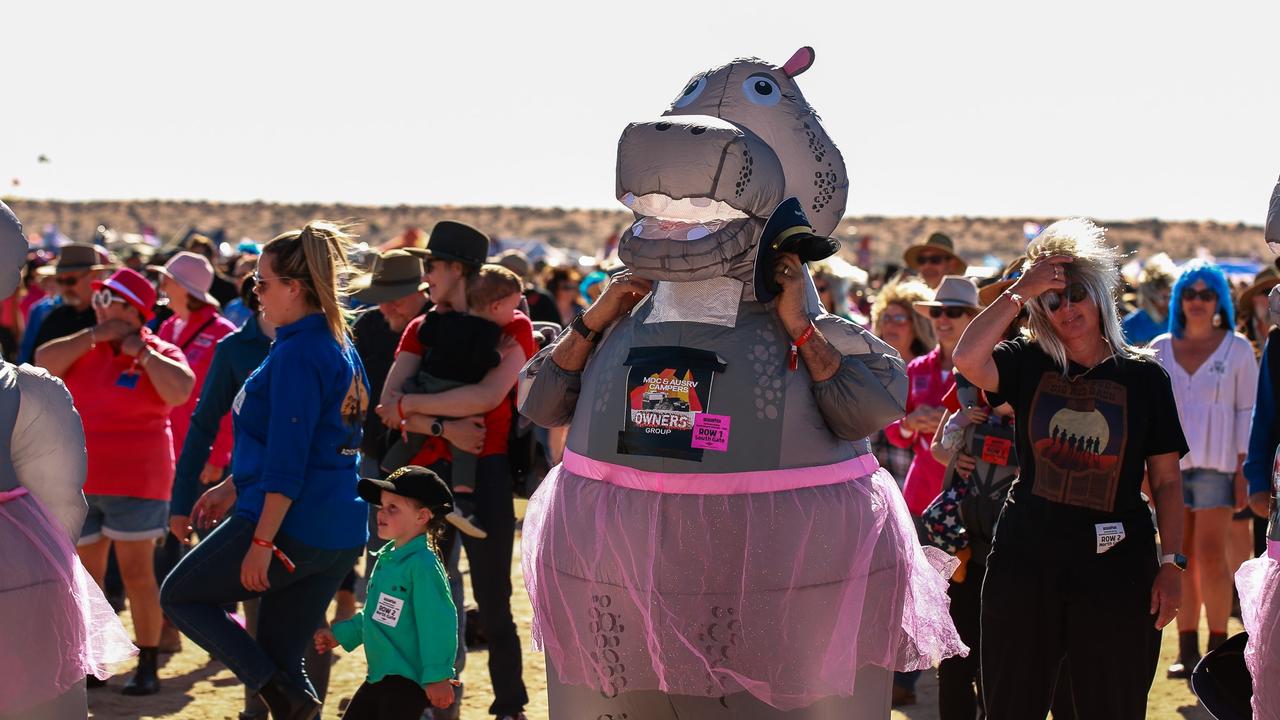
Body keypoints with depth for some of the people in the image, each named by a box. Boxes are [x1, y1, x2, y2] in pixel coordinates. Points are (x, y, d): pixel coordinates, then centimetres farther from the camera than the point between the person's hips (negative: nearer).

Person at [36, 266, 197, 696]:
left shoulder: (160, 353, -4)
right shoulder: (85, 349, 8)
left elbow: (180, 391, -22)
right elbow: (42, 363, -9)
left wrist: (142, 352, -16)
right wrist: (94, 336, -13)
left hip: (134, 483, -4)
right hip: (79, 484, 5)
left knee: (137, 574, -1)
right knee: (85, 576, 10)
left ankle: (147, 668, 6)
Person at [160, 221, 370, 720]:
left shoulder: (297, 354, -15)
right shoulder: (341, 347, 13)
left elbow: (286, 461, -21)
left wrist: (262, 540, -19)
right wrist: (233, 488, 25)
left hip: (292, 528, -9)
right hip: (341, 537, 9)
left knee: (179, 596, 10)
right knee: (282, 655, 15)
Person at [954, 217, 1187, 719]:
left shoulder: (1144, 376, 1)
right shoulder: (1028, 363, 3)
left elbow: (1166, 480, 2)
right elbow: (966, 360, -18)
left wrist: (1172, 564, -4)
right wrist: (1020, 292, -13)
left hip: (1115, 564, -1)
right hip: (1027, 559, 1)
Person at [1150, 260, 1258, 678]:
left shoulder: (1237, 349, 3)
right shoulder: (1160, 350, 10)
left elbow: (1248, 412, 1)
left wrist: (1244, 470, -6)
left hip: (1216, 463, -3)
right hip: (1169, 463, 3)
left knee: (1210, 554, -10)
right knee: (1181, 558, 3)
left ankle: (1218, 648, -1)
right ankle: (1187, 650, 8)